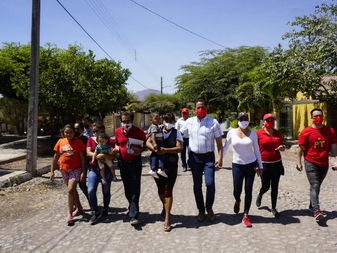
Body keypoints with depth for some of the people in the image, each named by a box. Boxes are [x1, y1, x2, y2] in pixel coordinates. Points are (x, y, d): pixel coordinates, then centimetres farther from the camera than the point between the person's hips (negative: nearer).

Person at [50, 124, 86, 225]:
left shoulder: (78, 142, -6)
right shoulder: (60, 142, 5)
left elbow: (82, 158, -5)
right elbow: (56, 157, 10)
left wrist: (83, 172, -10)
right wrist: (52, 171, 8)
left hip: (75, 169, -5)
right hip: (64, 170, 5)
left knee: (71, 190, -14)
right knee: (73, 190, 17)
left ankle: (70, 215, -8)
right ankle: (79, 208, 34)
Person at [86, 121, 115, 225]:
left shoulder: (110, 141, -1)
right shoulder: (91, 140, 9)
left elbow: (113, 156, -11)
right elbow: (88, 152, -2)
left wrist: (103, 155, -28)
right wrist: (97, 156, -19)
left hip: (106, 169, -2)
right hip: (94, 169, 2)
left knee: (106, 191, 9)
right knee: (91, 191, -10)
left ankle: (105, 210, 30)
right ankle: (95, 213, 5)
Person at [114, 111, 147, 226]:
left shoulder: (139, 131, -8)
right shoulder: (117, 132, 1)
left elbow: (145, 143, 6)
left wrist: (140, 150, -13)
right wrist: (116, 149, -3)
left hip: (135, 162, -4)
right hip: (123, 162, 4)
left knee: (135, 189, -7)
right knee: (127, 189, 14)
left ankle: (133, 215, -6)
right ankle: (133, 208, 35)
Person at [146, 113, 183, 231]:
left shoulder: (176, 133, 3)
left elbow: (179, 147, -9)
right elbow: (148, 142, -1)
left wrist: (165, 150, -22)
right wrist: (154, 149, -22)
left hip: (171, 166, -3)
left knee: (168, 191, -5)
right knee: (160, 190, 15)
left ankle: (167, 219, 2)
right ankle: (164, 207, 45)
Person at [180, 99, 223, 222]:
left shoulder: (213, 122, -2)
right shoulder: (189, 122, 6)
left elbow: (219, 142, -2)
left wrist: (220, 158, -9)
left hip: (208, 157, -2)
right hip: (194, 157, 3)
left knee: (210, 184, -11)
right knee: (197, 185, 7)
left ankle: (209, 208, 14)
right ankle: (201, 211, 22)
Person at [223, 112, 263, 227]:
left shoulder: (253, 134, 1)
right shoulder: (232, 132, -2)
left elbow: (256, 150, 8)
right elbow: (225, 147, 8)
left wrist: (260, 166, 8)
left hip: (251, 165, 1)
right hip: (237, 165, 0)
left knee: (248, 191, 1)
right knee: (237, 191, 2)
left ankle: (245, 216, 13)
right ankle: (237, 201, 40)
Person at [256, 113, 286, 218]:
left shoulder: (278, 133, 8)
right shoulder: (258, 133, -4)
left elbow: (283, 147, 18)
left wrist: (282, 147, -6)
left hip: (276, 163, 3)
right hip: (264, 163, -3)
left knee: (275, 187, 6)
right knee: (266, 186, 3)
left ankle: (273, 208, 19)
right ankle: (260, 195, 38)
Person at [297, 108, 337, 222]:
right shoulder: (306, 132, -5)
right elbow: (301, 148, -2)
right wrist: (299, 163, -4)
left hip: (324, 164, 4)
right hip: (311, 163, -4)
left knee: (317, 186, 16)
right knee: (314, 186, -13)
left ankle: (312, 206, 31)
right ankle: (316, 211, -19)